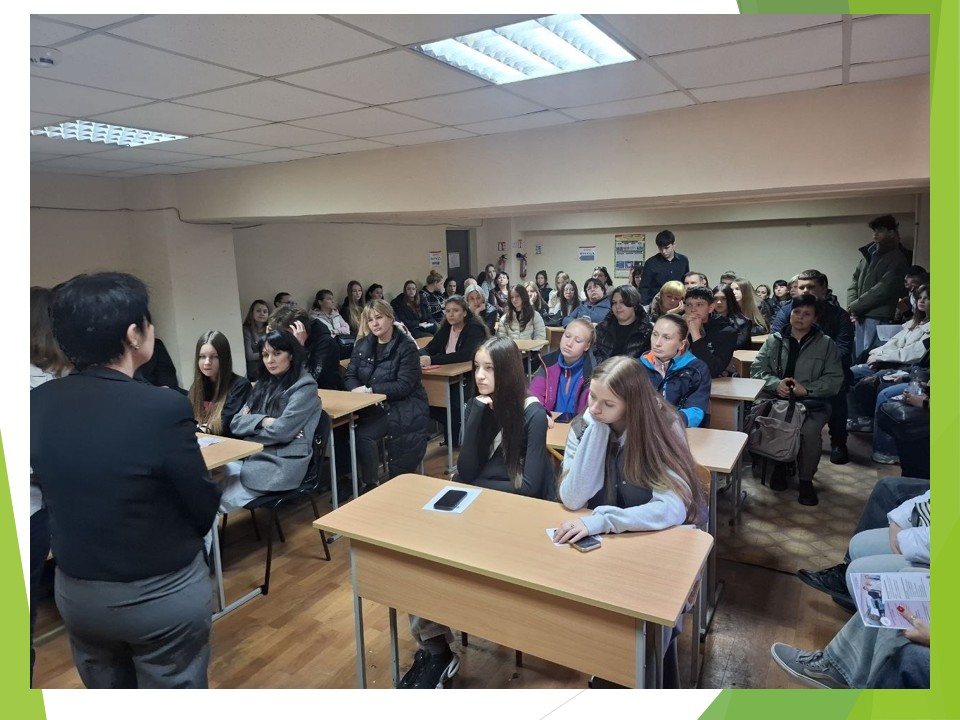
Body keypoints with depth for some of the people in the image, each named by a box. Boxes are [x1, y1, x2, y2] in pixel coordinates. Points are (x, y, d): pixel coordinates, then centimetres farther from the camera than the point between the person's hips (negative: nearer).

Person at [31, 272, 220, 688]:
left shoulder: (37, 404, -10)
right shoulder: (164, 408, -27)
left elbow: (57, 491, 5)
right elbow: (204, 506, -15)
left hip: (75, 593, 5)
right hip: (163, 593, -5)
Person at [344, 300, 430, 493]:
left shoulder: (406, 346, -9)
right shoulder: (362, 344, 9)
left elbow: (404, 386, -16)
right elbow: (350, 376, 7)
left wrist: (370, 389, -19)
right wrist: (358, 390, -17)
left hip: (405, 409, -4)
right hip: (374, 407, 5)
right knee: (359, 434, -24)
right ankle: (370, 484, -5)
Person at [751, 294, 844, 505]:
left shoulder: (826, 344, 8)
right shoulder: (773, 340, 11)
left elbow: (834, 380, 2)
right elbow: (756, 369, 6)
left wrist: (807, 389, -15)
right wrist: (776, 383, -13)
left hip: (811, 402, -1)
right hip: (775, 398, 1)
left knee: (809, 431, -32)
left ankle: (806, 480, -5)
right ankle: (778, 466, 1)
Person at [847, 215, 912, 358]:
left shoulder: (898, 259, -5)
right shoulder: (869, 253, 15)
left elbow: (882, 289, -14)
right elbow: (855, 280, 13)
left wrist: (854, 306, -11)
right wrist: (851, 305, -3)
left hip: (879, 318, -6)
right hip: (861, 316, 6)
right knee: (857, 356, 10)